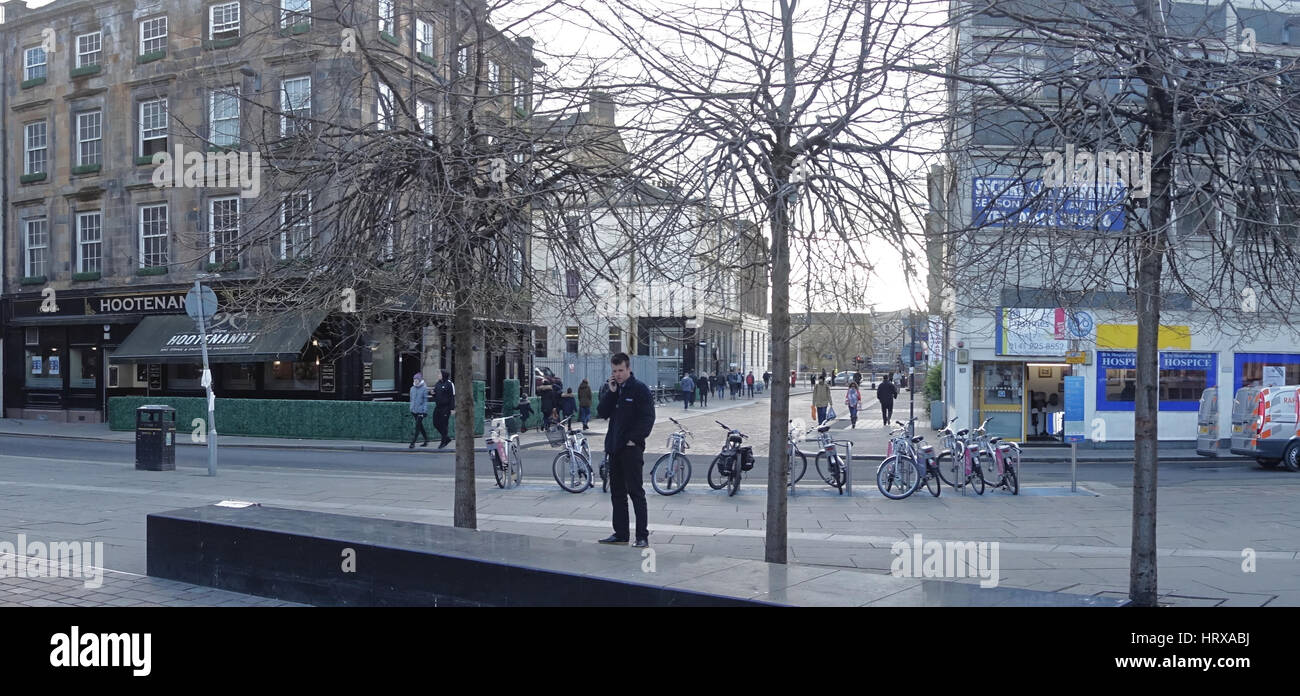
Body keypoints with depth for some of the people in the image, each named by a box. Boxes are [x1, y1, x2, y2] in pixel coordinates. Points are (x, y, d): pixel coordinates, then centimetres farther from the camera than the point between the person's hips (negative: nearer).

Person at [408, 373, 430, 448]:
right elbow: (412, 400, 17)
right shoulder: (412, 388, 9)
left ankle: (413, 443, -9)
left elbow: (426, 400, -8)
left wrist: (424, 411, -12)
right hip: (414, 411, 6)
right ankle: (426, 440, 26)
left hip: (421, 411, -6)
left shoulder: (424, 388, -8)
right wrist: (411, 410, 16)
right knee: (420, 426, 14)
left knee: (417, 426, -9)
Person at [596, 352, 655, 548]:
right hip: (614, 447, 7)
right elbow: (602, 413, 6)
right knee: (617, 492, 11)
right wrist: (611, 393, -4)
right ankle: (620, 533, 19)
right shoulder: (613, 389, 14)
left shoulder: (640, 389, -6)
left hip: (632, 448, -7)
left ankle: (642, 536, -3)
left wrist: (635, 439, -15)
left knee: (636, 491, -6)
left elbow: (648, 418, -11)